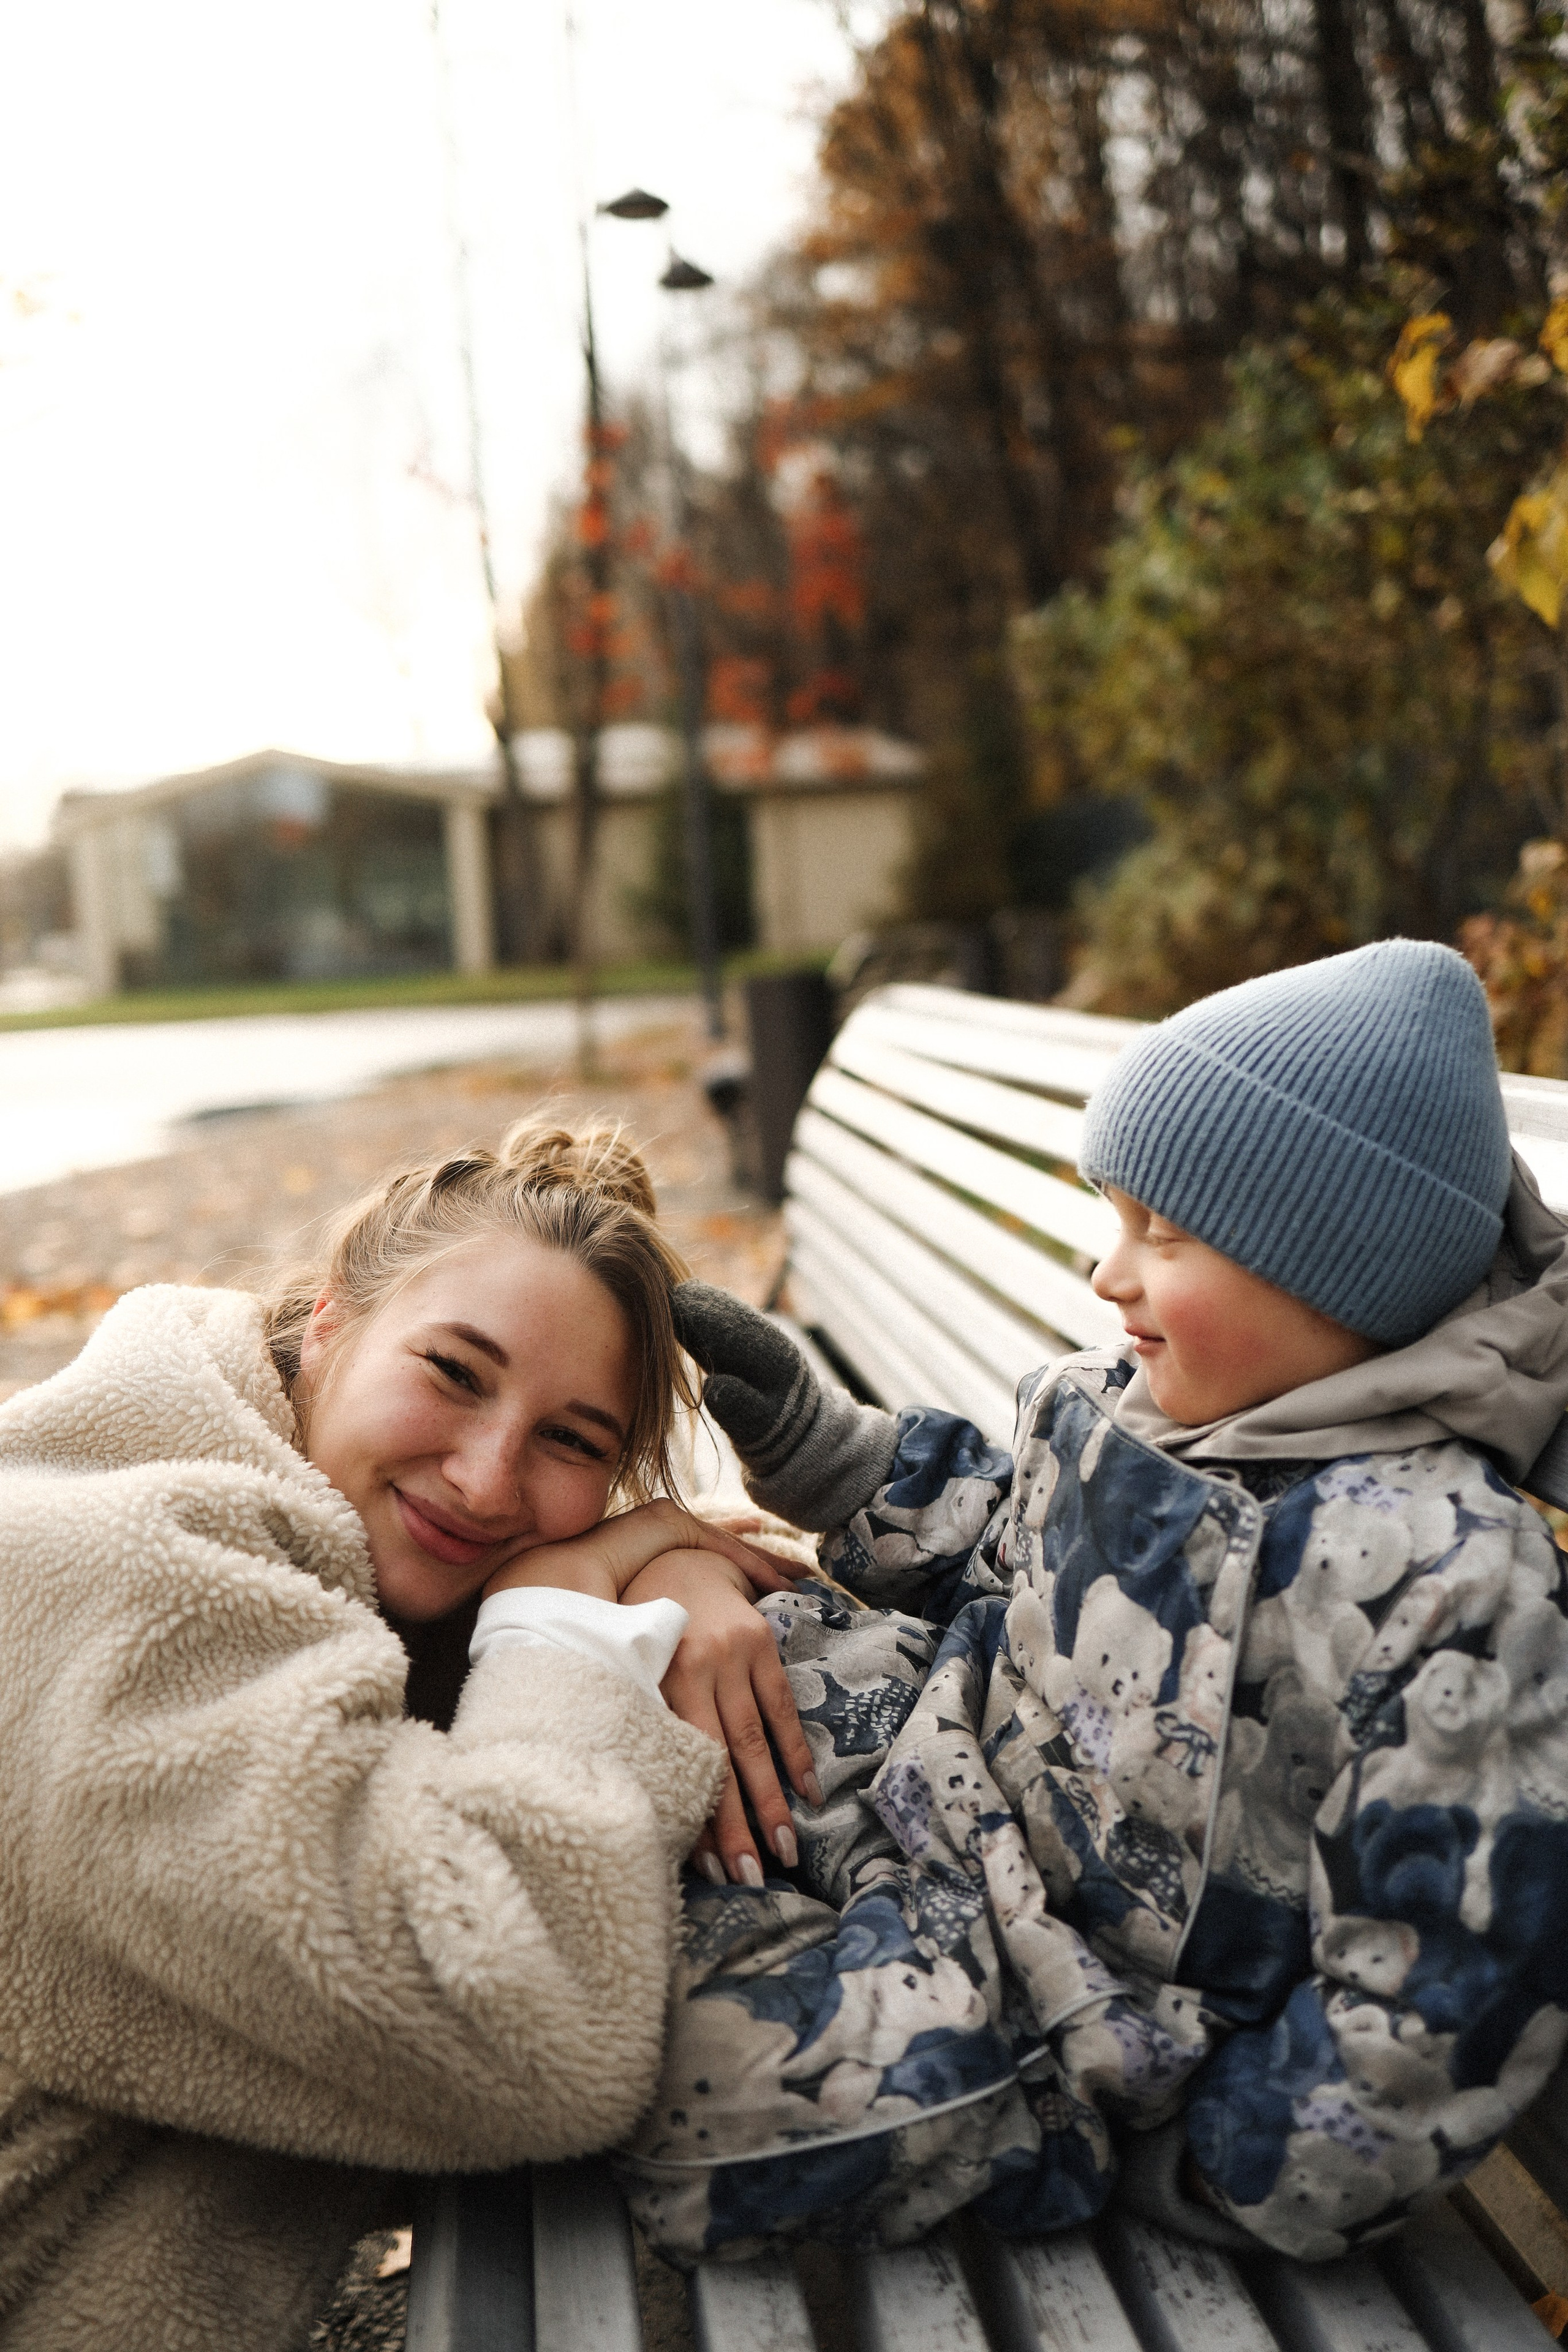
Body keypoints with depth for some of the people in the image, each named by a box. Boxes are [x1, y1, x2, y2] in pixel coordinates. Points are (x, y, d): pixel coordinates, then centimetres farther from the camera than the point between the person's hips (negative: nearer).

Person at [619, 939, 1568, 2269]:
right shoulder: (1111, 1407, -1)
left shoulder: (1448, 1581, -25)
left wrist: (1186, 2176, -14)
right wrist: (804, 1435, 10)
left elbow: (1449, 1985, -21)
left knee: (692, 2058, -21)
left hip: (1082, 2011, -7)